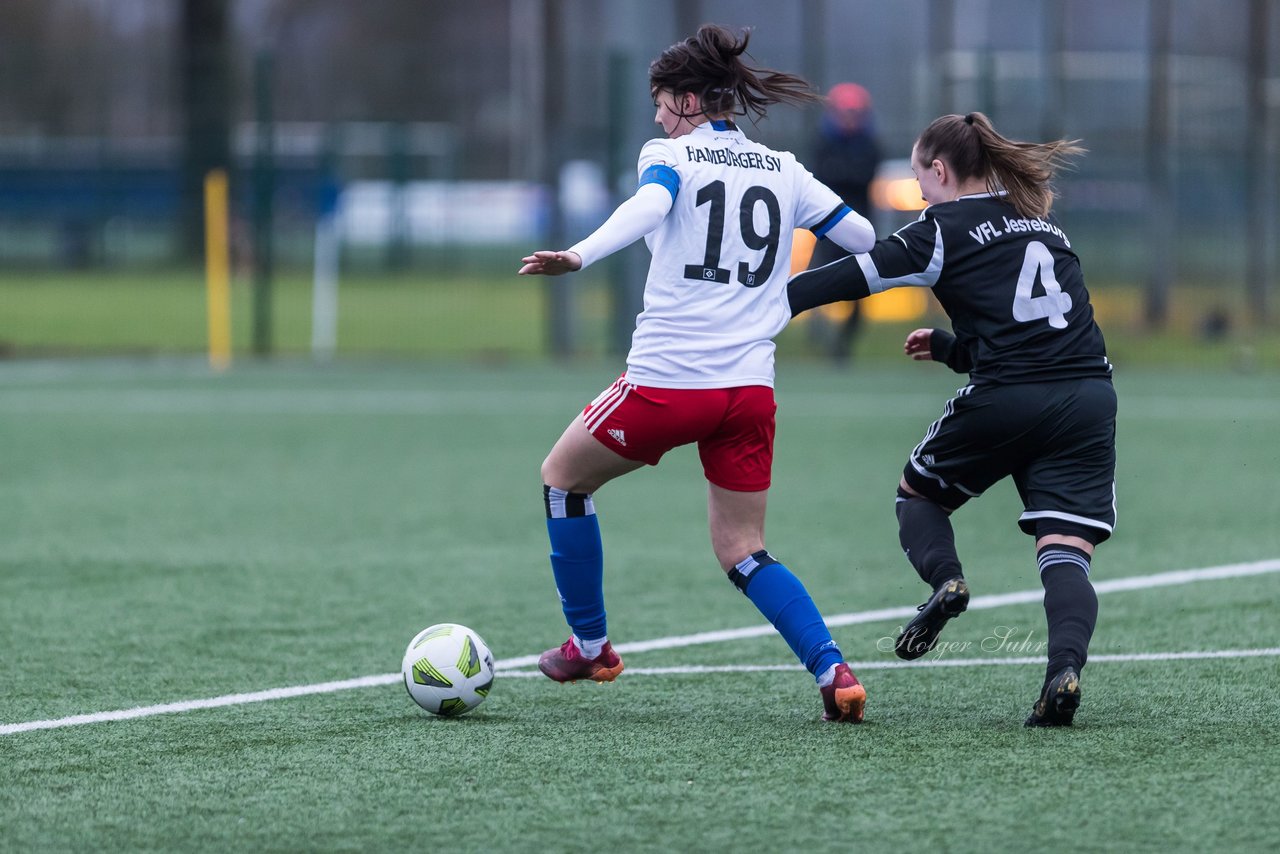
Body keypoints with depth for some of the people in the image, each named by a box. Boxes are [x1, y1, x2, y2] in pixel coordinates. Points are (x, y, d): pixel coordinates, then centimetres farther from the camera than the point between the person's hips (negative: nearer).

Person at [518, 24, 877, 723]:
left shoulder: (669, 155, -1)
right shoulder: (785, 171, 13)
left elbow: (648, 207, -23)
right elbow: (865, 239, 16)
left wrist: (578, 256, -39)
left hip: (666, 382, -5)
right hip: (749, 389, 5)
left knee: (563, 476, 22)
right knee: (743, 553, 12)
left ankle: (589, 645, 27)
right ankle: (832, 671, -10)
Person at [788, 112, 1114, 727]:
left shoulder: (944, 230, 3)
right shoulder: (1040, 221, 23)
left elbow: (853, 277, -6)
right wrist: (947, 346, 40)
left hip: (1003, 401, -4)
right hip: (1089, 394, 4)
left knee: (918, 496, 21)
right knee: (1066, 554, -3)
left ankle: (944, 578, -7)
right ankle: (1065, 665, -29)